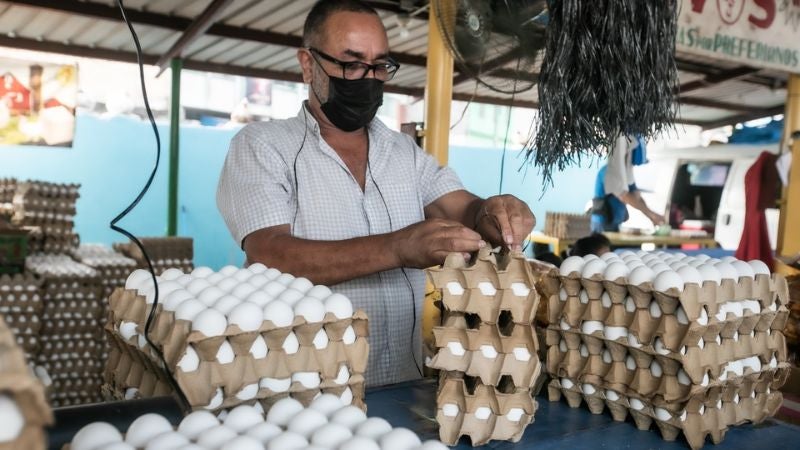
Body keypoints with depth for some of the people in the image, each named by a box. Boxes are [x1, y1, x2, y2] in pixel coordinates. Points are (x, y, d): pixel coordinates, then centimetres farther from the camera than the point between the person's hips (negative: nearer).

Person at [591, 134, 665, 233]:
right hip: (604, 226, -9)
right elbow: (624, 197, -23)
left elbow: (637, 197, 9)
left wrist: (652, 217, -5)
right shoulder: (609, 172, -18)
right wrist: (651, 214, -20)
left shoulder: (626, 172, 11)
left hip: (614, 225, 9)